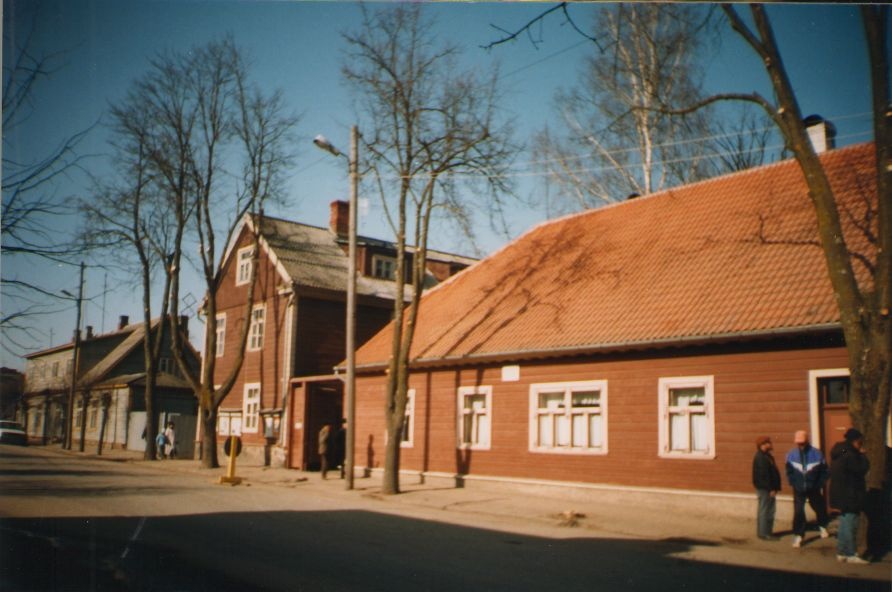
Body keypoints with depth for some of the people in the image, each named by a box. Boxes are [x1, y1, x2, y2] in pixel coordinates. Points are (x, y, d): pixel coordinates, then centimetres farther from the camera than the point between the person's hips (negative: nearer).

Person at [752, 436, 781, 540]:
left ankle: (763, 532, 22)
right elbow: (763, 475, -22)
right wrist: (771, 489, -21)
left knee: (769, 510, 15)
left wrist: (774, 488, 16)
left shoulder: (766, 456, 15)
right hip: (764, 488, -11)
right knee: (765, 510, -6)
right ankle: (764, 533, -1)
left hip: (767, 488, 11)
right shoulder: (761, 458, -18)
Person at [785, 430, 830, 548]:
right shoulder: (791, 455, -8)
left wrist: (820, 485, -6)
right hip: (799, 490, 0)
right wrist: (794, 484, -5)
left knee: (820, 508, 19)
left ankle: (822, 527, 47)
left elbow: (824, 471, -5)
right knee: (798, 512, -7)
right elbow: (789, 472, 3)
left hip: (814, 489, 0)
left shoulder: (816, 454, -13)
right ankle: (798, 535, 3)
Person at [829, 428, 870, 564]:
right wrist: (862, 455, -6)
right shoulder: (849, 455, -20)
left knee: (845, 523, 15)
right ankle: (850, 554, -1)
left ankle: (842, 552, 20)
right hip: (849, 496, -10)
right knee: (849, 524, -5)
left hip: (842, 495, 10)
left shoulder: (840, 454, 13)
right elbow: (862, 468, -16)